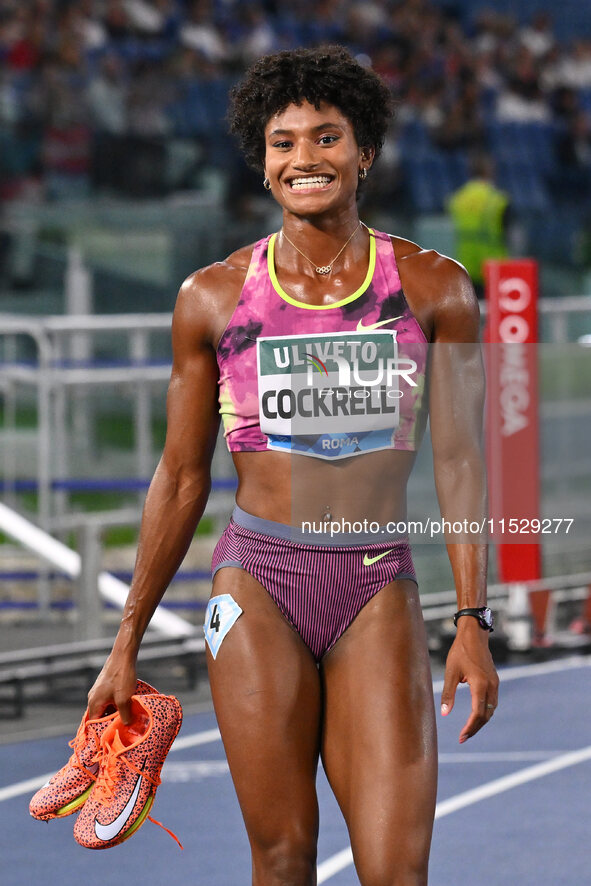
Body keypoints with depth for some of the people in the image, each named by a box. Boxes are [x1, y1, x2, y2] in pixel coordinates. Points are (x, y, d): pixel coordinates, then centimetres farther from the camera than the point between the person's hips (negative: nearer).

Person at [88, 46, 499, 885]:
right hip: (258, 585, 0)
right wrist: (127, 644, 11)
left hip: (379, 594, 0)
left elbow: (460, 460, 4)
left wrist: (472, 620, -4)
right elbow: (181, 479, 10)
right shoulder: (213, 298, 3)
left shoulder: (434, 288, 3)